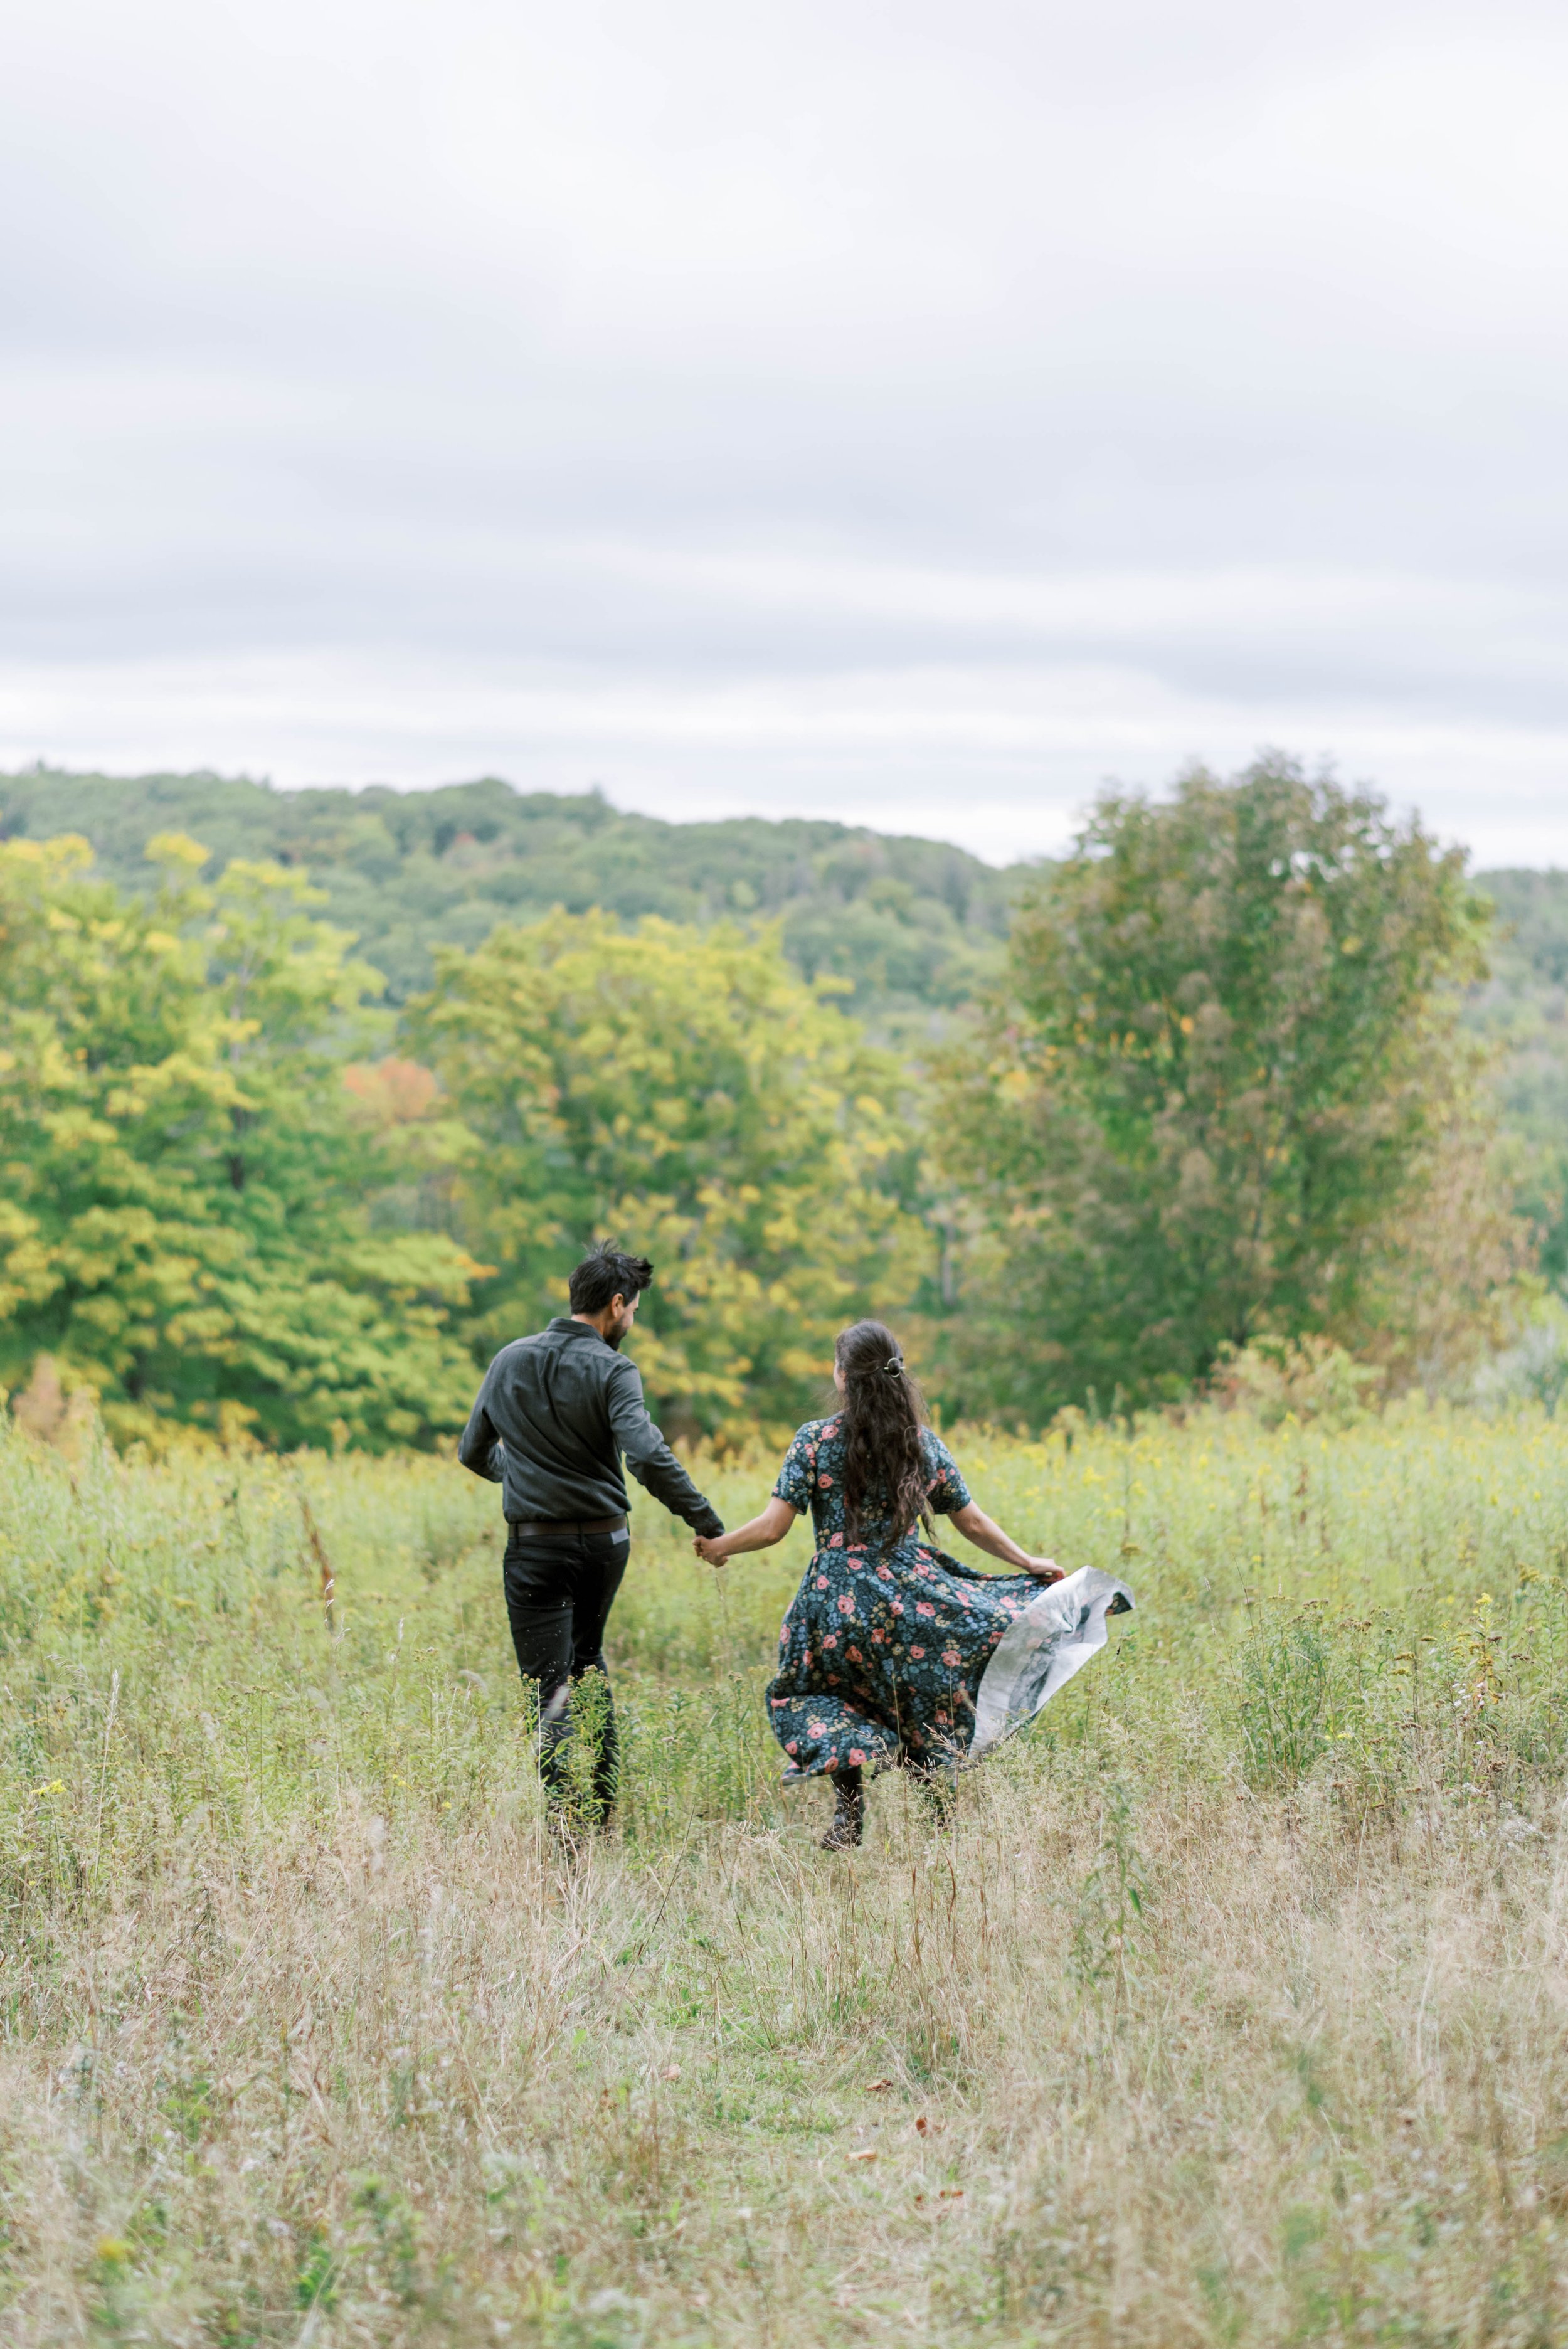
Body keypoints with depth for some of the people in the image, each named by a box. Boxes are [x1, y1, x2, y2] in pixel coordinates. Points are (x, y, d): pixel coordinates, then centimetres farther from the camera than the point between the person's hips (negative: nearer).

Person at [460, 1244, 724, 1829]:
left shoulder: (511, 1360, 4)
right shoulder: (611, 1371, -10)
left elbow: (474, 1452, 15)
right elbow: (648, 1458, -24)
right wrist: (707, 1522, -17)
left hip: (535, 1548, 0)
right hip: (603, 1542, 0)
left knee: (550, 1683, -1)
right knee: (587, 1660, 22)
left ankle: (563, 1800, -24)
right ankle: (601, 1807, 19)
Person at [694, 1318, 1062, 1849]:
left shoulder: (816, 1440, -4)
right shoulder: (923, 1443, 6)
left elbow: (773, 1527, -7)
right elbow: (974, 1524, 13)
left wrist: (718, 1546, 11)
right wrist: (1029, 1564, 26)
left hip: (838, 1603, -2)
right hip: (913, 1603, 2)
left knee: (809, 1702, 16)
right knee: (929, 1716, 16)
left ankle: (849, 1811, -6)